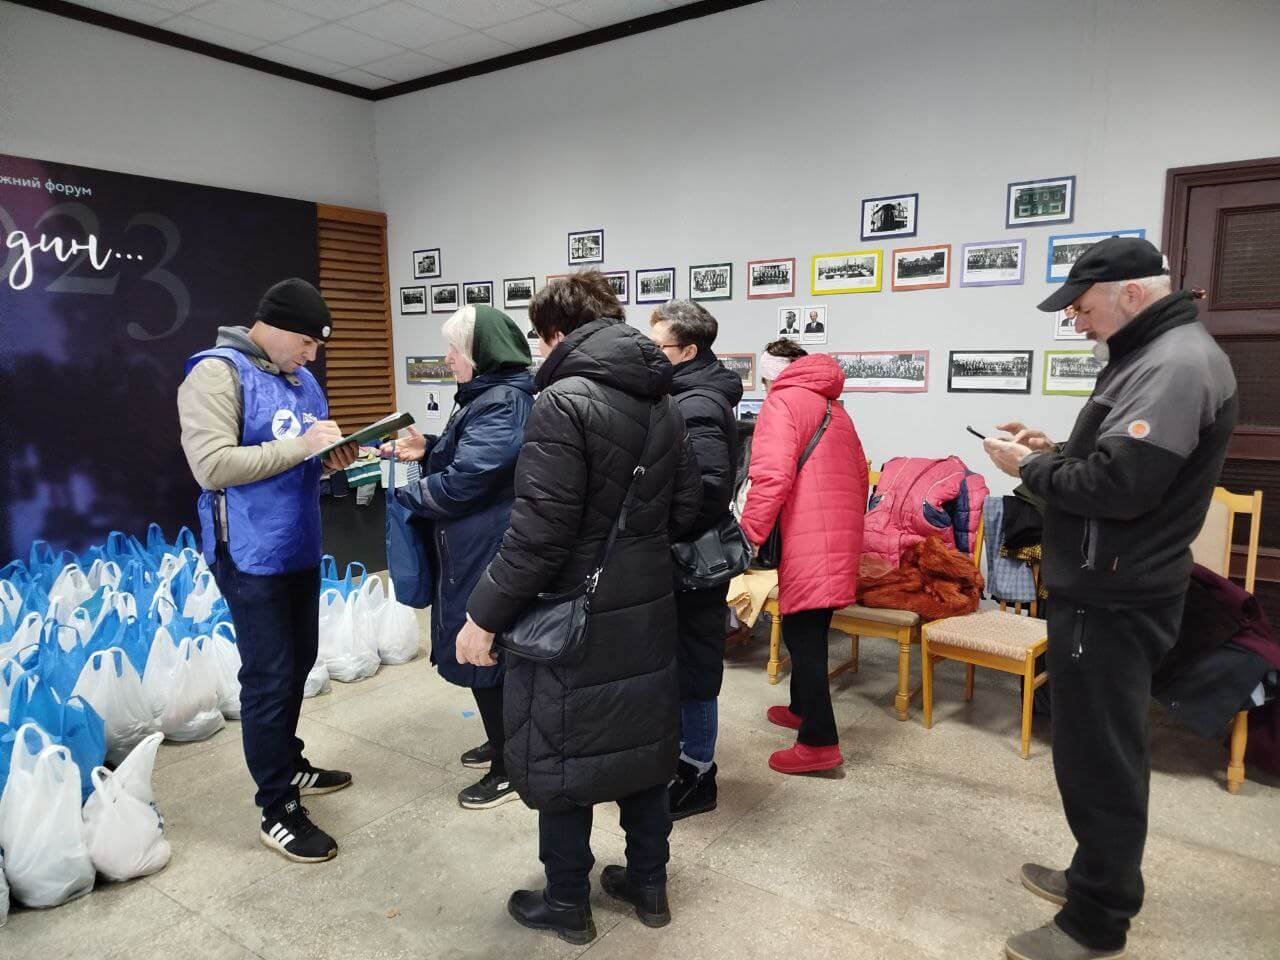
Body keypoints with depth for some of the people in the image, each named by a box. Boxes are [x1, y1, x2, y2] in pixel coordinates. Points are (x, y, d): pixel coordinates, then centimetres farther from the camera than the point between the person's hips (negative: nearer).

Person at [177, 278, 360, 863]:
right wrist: (299, 446, -25)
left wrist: (332, 457, -3)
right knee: (269, 678, -1)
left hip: (300, 549, 8)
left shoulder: (301, 378, 11)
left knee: (298, 664, 19)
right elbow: (211, 466, -24)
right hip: (252, 557, -8)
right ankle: (278, 812, 13)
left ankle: (289, 765, 39)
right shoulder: (217, 372, -14)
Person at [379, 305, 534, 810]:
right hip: (474, 546, 10)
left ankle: (507, 769, 18)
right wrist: (428, 450, 5)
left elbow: (464, 481, -23)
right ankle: (502, 742, 38)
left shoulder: (505, 403, -21)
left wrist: (405, 495, -10)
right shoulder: (487, 395, 11)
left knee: (484, 651, 2)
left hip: (488, 552, -10)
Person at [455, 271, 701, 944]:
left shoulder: (563, 404, -18)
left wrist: (485, 615, -14)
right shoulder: (662, 403, 6)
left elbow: (539, 532, -23)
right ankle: (648, 885, 36)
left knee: (559, 758, 10)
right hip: (648, 611, 8)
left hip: (575, 619, -7)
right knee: (641, 743, 20)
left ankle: (567, 905, 27)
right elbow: (686, 507, 10)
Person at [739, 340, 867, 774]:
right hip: (841, 535, 9)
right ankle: (802, 708, 36)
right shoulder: (834, 407, 23)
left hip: (809, 540, -9)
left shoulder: (782, 401, -4)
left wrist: (748, 537, -16)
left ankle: (819, 743, 0)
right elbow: (859, 475, 25)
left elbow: (771, 475, -18)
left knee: (804, 636, -4)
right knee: (804, 629, 21)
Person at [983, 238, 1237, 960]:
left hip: (1112, 600, -11)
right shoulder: (1155, 355, 15)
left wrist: (1031, 467, -13)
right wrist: (1054, 449, 7)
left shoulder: (1177, 365, -19)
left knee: (1099, 758, 1)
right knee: (1100, 750, 21)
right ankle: (1100, 878, 37)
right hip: (1111, 589, 11)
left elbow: (1116, 487, -28)